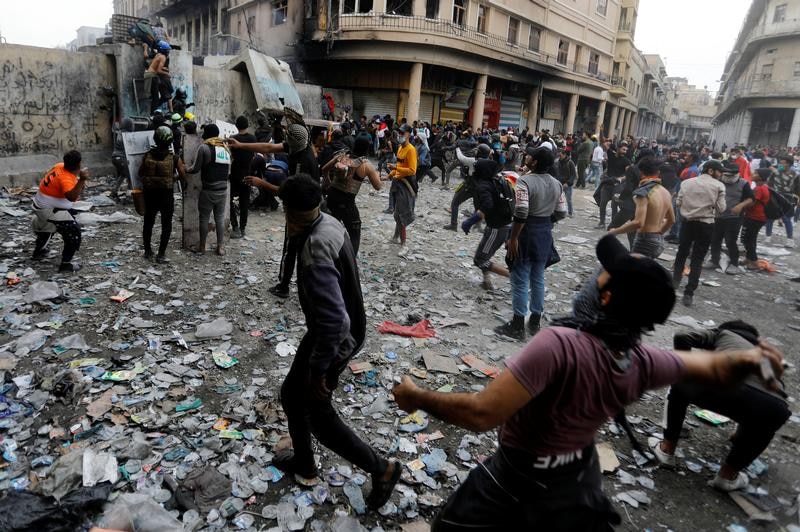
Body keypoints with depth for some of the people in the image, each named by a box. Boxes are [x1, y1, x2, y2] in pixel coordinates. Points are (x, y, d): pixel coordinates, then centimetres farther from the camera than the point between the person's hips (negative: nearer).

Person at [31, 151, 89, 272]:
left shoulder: (60, 166, -5)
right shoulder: (66, 178, -31)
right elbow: (72, 197, -48)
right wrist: (81, 180, -54)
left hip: (40, 205, 10)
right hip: (49, 210, -10)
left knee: (46, 226, 36)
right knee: (73, 231, -13)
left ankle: (39, 251, 56)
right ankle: (66, 264, -12)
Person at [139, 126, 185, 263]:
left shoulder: (147, 155, -4)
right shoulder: (175, 159, -12)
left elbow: (140, 174, 5)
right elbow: (183, 177, -7)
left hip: (150, 195, 3)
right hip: (167, 196, -3)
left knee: (148, 223, 17)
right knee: (166, 226, 7)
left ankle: (148, 252, 27)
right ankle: (161, 255, 5)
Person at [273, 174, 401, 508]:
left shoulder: (315, 254, -35)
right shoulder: (329, 223, -5)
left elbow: (335, 322, -35)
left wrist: (318, 369, -24)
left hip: (333, 339, -9)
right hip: (341, 329, 10)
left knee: (319, 415, 10)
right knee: (291, 393, 24)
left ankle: (381, 468, 26)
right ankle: (303, 464, 45)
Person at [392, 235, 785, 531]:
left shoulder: (560, 344, -39)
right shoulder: (642, 363, -17)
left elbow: (481, 414, -37)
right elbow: (715, 370, -1)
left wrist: (417, 398, -25)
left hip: (519, 483, -5)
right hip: (579, 481, 6)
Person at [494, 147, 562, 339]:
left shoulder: (525, 181, -18)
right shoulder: (556, 184, 7)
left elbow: (521, 213, -27)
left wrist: (513, 238, -21)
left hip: (527, 233, -7)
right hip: (545, 233, 7)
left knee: (520, 281, 0)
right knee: (538, 279, 15)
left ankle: (517, 326, 7)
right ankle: (535, 322, 25)